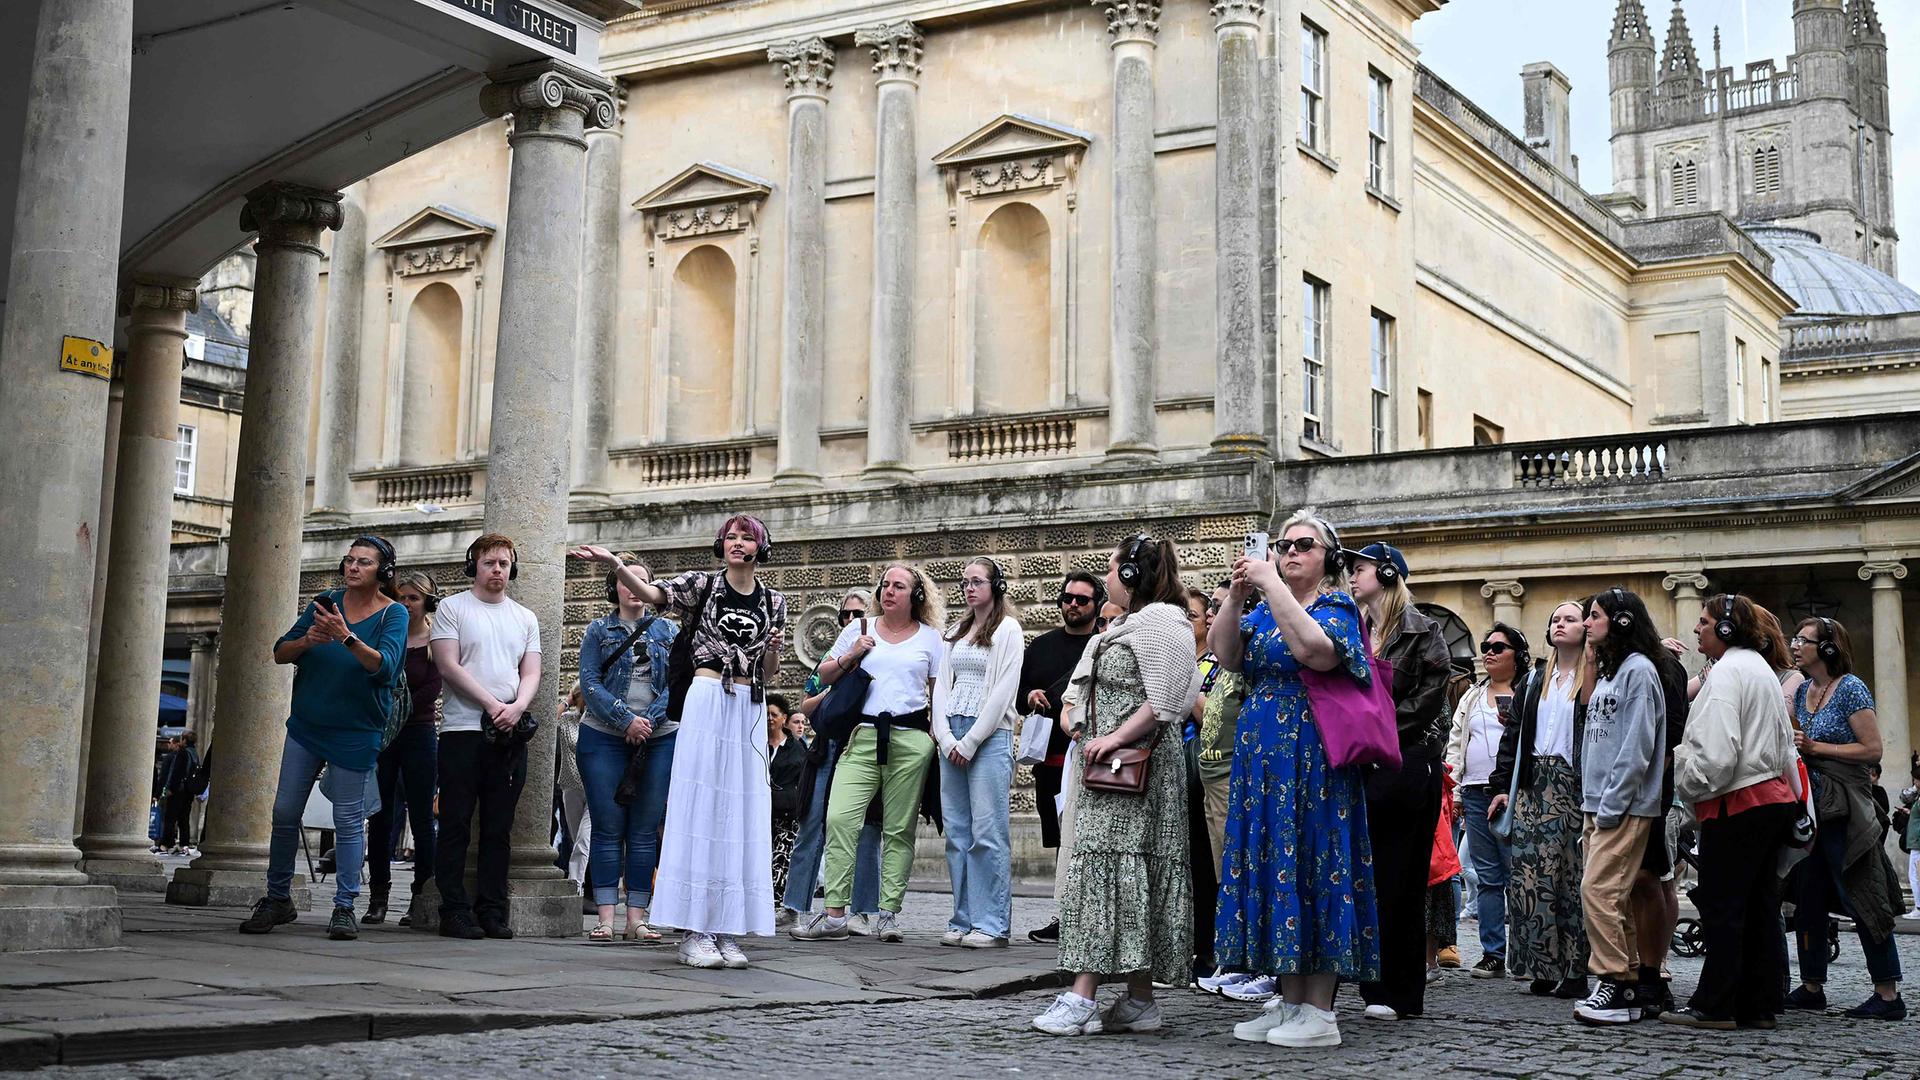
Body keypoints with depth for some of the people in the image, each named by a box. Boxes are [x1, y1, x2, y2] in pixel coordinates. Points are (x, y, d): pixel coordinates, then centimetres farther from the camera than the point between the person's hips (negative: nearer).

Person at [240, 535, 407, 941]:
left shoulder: (393, 614, -5)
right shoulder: (326, 602, 6)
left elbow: (384, 665, -22)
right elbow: (279, 653, 5)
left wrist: (346, 637, -36)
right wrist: (307, 640, -16)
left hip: (356, 732, -4)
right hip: (306, 724, 4)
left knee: (349, 820, -2)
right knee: (285, 812, 4)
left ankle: (345, 907, 6)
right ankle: (277, 899, 18)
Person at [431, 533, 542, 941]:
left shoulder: (525, 618, 17)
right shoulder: (452, 608, 4)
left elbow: (531, 673, 10)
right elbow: (449, 666, -6)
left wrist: (517, 707, -11)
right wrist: (491, 704, -15)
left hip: (510, 736, 4)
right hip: (462, 730, -4)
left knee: (498, 829, 5)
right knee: (456, 826, -3)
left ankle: (492, 911, 8)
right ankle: (454, 911, 0)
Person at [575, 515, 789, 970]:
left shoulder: (773, 601, 12)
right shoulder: (703, 584, 4)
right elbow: (650, 593, -12)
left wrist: (773, 648, -4)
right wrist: (616, 565, -28)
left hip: (750, 713, 4)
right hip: (706, 703, -3)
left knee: (741, 814, 2)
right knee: (700, 808, -7)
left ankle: (726, 930, 6)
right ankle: (695, 932, -5)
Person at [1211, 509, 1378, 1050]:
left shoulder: (1336, 606, -2)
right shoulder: (1264, 611, 18)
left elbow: (1311, 648, -23)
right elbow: (1226, 655, 3)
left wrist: (1271, 583, -21)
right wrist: (1235, 597, -9)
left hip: (1313, 757, -7)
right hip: (1262, 757, 7)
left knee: (1311, 862, -7)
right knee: (1273, 866, 7)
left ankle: (1319, 1012, -3)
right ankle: (1289, 1003, 14)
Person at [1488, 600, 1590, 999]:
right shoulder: (1536, 681, 17)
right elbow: (1514, 735, 17)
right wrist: (1501, 786, 10)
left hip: (1573, 786, -6)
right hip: (1533, 784, 6)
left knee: (1571, 876, -4)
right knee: (1527, 874, 0)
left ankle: (1574, 971, 1)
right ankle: (1541, 969, 5)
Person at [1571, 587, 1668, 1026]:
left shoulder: (1638, 670, -10)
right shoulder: (1606, 672, 20)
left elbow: (1637, 746, -17)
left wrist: (1611, 805, -18)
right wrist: (1591, 807, 16)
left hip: (1625, 806, -9)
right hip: (1601, 805, 9)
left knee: (1598, 890, -14)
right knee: (1614, 898, 8)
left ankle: (1615, 985, -11)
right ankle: (1628, 984, 11)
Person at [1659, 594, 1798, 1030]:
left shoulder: (1728, 671, -14)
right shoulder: (1763, 669, 17)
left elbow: (1716, 750, -21)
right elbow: (1783, 743, 23)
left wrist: (1686, 783, -5)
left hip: (1738, 805, -10)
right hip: (1773, 797, 10)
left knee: (1721, 908, -4)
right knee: (1761, 908, 10)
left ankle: (1714, 1006, -1)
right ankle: (1760, 1005, 13)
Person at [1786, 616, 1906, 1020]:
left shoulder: (1850, 688, -9)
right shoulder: (1802, 690, 13)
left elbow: (1872, 749, -14)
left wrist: (1815, 747, -15)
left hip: (1844, 809, -8)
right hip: (1808, 805, 8)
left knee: (1862, 897, -6)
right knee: (1808, 899, 9)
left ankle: (1888, 995, -1)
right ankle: (1811, 987, 18)